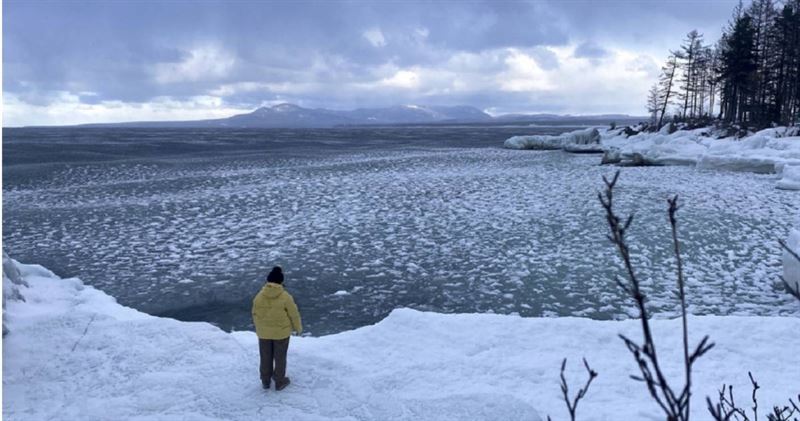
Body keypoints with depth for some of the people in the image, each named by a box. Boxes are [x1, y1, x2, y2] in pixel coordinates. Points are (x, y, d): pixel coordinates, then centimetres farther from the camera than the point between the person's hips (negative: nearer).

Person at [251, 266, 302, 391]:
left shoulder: (259, 296, -11)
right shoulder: (285, 297, -19)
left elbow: (255, 314, 1)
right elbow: (294, 315, -10)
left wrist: (258, 328, 19)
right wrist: (298, 328, 7)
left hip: (263, 333, 2)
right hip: (281, 332, -2)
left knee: (266, 357, 19)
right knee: (280, 357, 14)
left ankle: (265, 381, 33)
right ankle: (280, 382, 27)